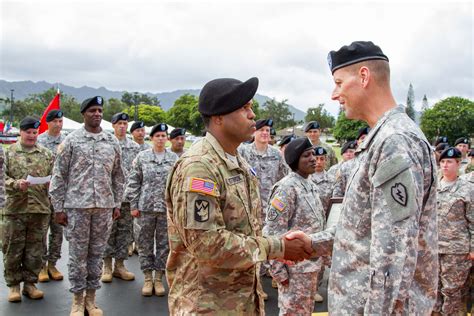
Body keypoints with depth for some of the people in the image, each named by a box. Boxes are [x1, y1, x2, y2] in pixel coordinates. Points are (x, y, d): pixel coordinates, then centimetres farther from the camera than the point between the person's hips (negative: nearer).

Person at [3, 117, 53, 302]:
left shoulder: (46, 154, 9)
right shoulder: (8, 152, 5)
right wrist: (16, 183, -16)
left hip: (40, 209, 1)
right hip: (14, 209, -1)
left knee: (35, 250, 8)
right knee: (13, 249, 5)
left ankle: (30, 283, 20)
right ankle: (13, 285, 19)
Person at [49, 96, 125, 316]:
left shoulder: (112, 142, 8)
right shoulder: (71, 141, 0)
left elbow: (117, 176, 13)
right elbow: (59, 176, 0)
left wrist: (117, 204, 9)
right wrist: (58, 207, -4)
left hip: (104, 206, 3)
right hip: (77, 205, -2)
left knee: (97, 252, 10)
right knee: (78, 253, 5)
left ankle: (91, 298, 22)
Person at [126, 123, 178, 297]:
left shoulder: (174, 158, 4)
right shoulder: (142, 157, 2)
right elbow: (134, 182, 3)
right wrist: (134, 205, -2)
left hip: (167, 207, 1)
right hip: (146, 207, 0)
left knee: (164, 243, 7)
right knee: (145, 243, 6)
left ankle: (159, 278, 19)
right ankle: (148, 278, 19)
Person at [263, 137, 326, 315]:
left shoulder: (311, 185, 9)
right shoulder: (287, 188, -18)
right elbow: (273, 232, -21)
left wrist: (321, 256, 16)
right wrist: (279, 270, -19)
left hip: (311, 263, 8)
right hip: (295, 266, -8)